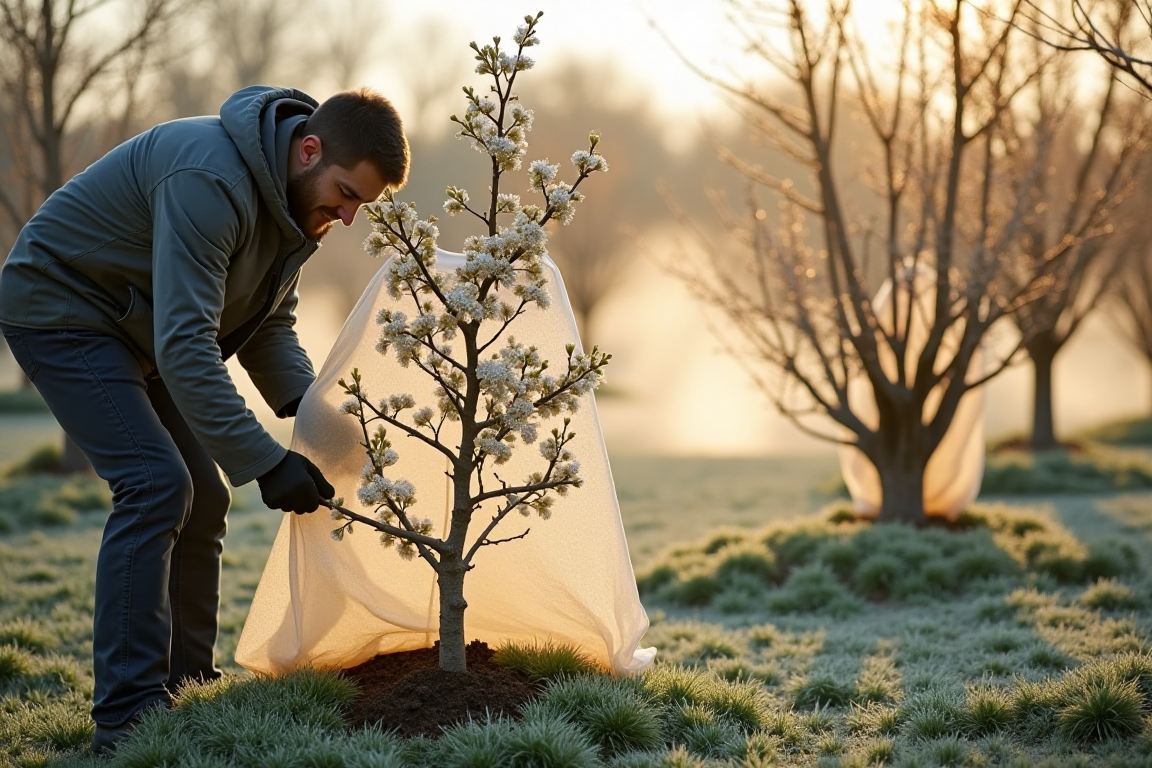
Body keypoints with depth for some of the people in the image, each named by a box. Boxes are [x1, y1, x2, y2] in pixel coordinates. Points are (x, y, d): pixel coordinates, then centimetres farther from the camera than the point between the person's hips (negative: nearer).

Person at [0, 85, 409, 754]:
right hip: (61, 306, -10)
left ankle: (187, 687, 14)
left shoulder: (301, 200, -3)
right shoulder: (210, 179, -33)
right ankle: (127, 716, -18)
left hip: (134, 327, 10)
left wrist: (308, 406, -11)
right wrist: (264, 461, -37)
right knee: (156, 484, -21)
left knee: (202, 498, 5)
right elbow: (185, 345, -37)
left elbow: (268, 322, 8)